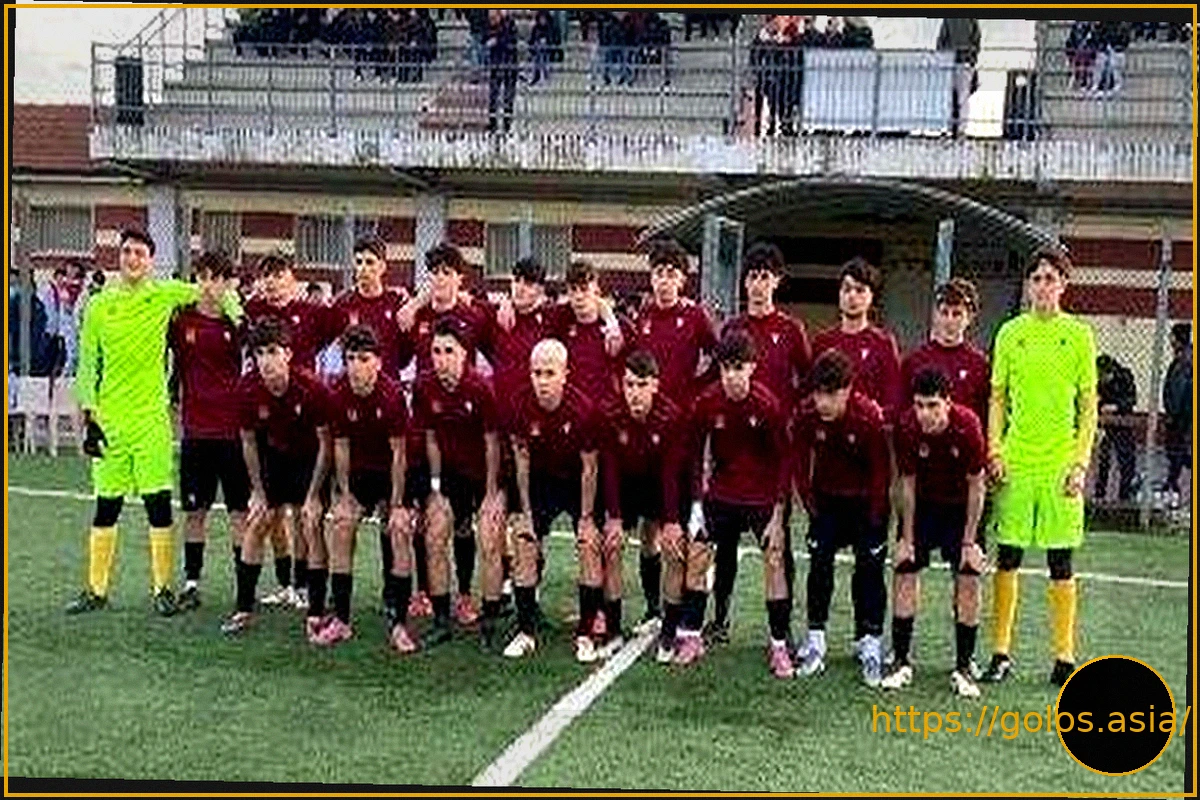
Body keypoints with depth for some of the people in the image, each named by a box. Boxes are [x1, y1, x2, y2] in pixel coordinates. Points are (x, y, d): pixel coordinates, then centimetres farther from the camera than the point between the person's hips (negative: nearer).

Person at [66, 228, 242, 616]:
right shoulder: (99, 305, 6)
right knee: (106, 507, 7)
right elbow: (87, 366, 8)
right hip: (109, 419, 2)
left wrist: (235, 318, -2)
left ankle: (162, 588, 9)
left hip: (152, 417, -1)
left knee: (159, 504, -2)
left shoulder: (164, 294, 2)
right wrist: (89, 418, 3)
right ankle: (96, 590, 19)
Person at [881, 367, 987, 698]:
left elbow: (976, 486, -15)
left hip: (961, 507, -1)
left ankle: (963, 668, 5)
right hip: (922, 505, 1)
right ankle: (901, 662, 5)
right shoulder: (907, 426, -22)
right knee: (905, 573, -6)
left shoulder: (967, 425, -26)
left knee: (968, 581, -7)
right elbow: (907, 484, -9)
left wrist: (969, 541, -13)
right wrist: (907, 537, -7)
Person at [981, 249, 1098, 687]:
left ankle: (1063, 656, 16)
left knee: (1060, 564, 5)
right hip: (1015, 461, 1)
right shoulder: (1010, 332, 6)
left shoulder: (1079, 335, 2)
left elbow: (1088, 406, 3)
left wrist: (1081, 461, -5)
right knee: (1007, 557, 4)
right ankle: (1001, 652, 15)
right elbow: (997, 398, 9)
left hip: (1060, 464, -1)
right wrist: (993, 450, -2)